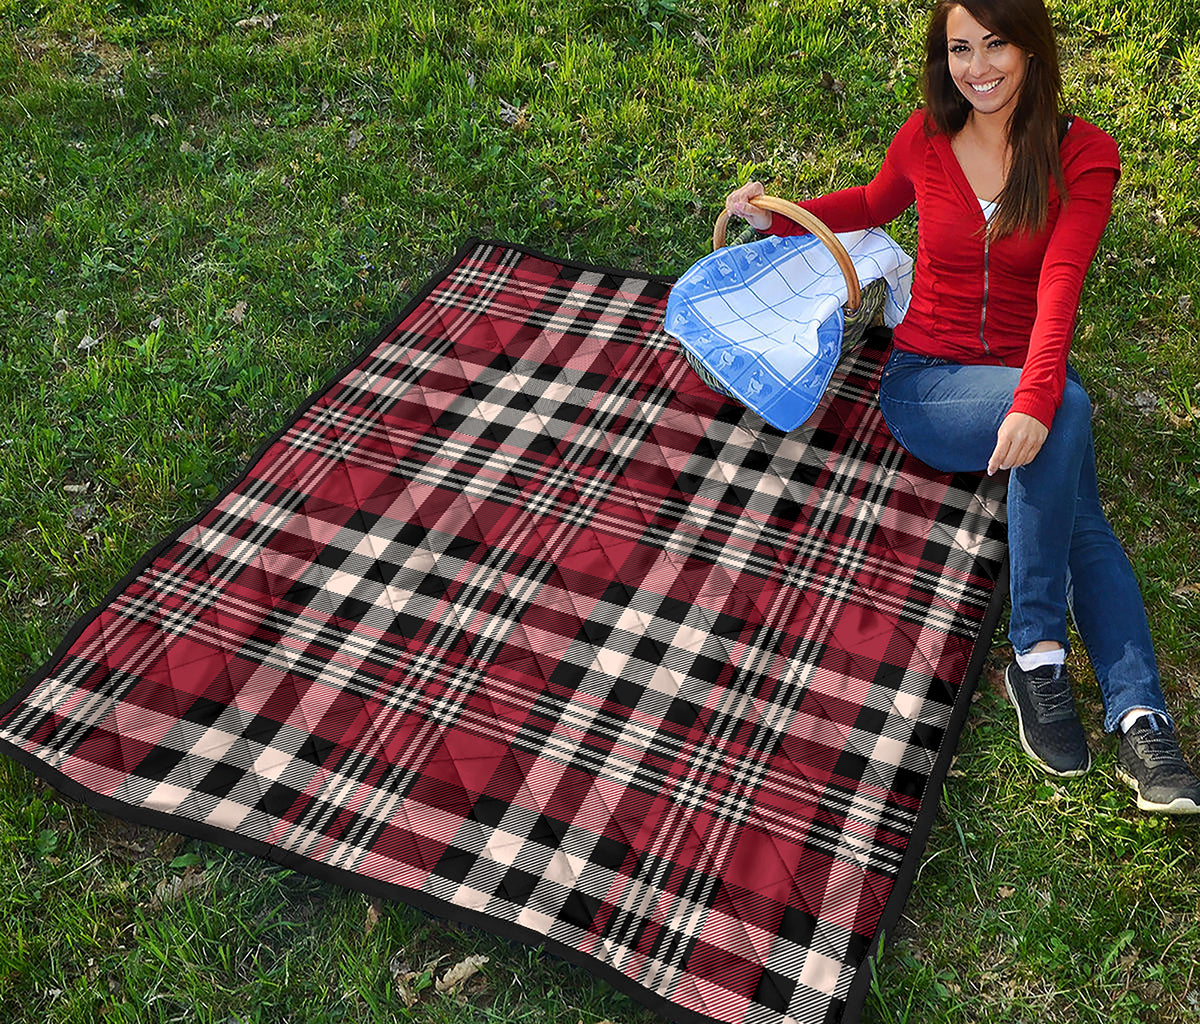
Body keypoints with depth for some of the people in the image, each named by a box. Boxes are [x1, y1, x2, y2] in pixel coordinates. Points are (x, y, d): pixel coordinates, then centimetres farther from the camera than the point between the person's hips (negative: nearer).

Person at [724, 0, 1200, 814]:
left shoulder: (1083, 155, -4)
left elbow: (1059, 288, -20)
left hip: (1026, 383, 1)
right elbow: (875, 204, 26)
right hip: (926, 381, -1)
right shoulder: (924, 141, 2)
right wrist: (780, 217, 11)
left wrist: (1034, 400, -36)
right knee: (1069, 409, -32)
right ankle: (1038, 650, -28)